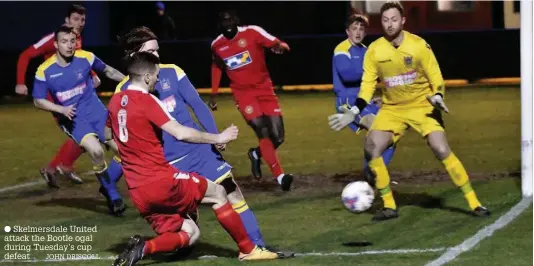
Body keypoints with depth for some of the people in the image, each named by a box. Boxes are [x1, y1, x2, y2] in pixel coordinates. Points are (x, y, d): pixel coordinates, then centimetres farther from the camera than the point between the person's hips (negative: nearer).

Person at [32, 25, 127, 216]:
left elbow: (108, 71, 12)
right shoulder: (45, 71, -12)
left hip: (96, 111, 3)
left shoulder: (85, 58, -7)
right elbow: (38, 101, -3)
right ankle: (113, 196, -7)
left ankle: (107, 186, 24)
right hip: (73, 119, -3)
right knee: (96, 151, -26)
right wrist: (62, 110, -19)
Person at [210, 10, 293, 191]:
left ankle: (256, 154, 27)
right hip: (243, 92, 0)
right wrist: (213, 95, 17)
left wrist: (279, 46, -41)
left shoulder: (252, 32, -10)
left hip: (264, 88, 0)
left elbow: (276, 44, -16)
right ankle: (279, 176, -20)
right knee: (262, 131, -20)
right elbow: (217, 67, 18)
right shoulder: (217, 45, 0)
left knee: (277, 136, -6)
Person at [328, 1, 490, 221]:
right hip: (392, 108, 3)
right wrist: (352, 113, -7)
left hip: (422, 105, -3)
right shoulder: (374, 50, -6)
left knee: (442, 151, -17)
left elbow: (436, 78, -6)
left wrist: (437, 98, -25)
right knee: (371, 149, -14)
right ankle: (389, 206, -1)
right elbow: (367, 85, 2)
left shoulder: (419, 46, -13)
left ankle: (474, 203, -7)